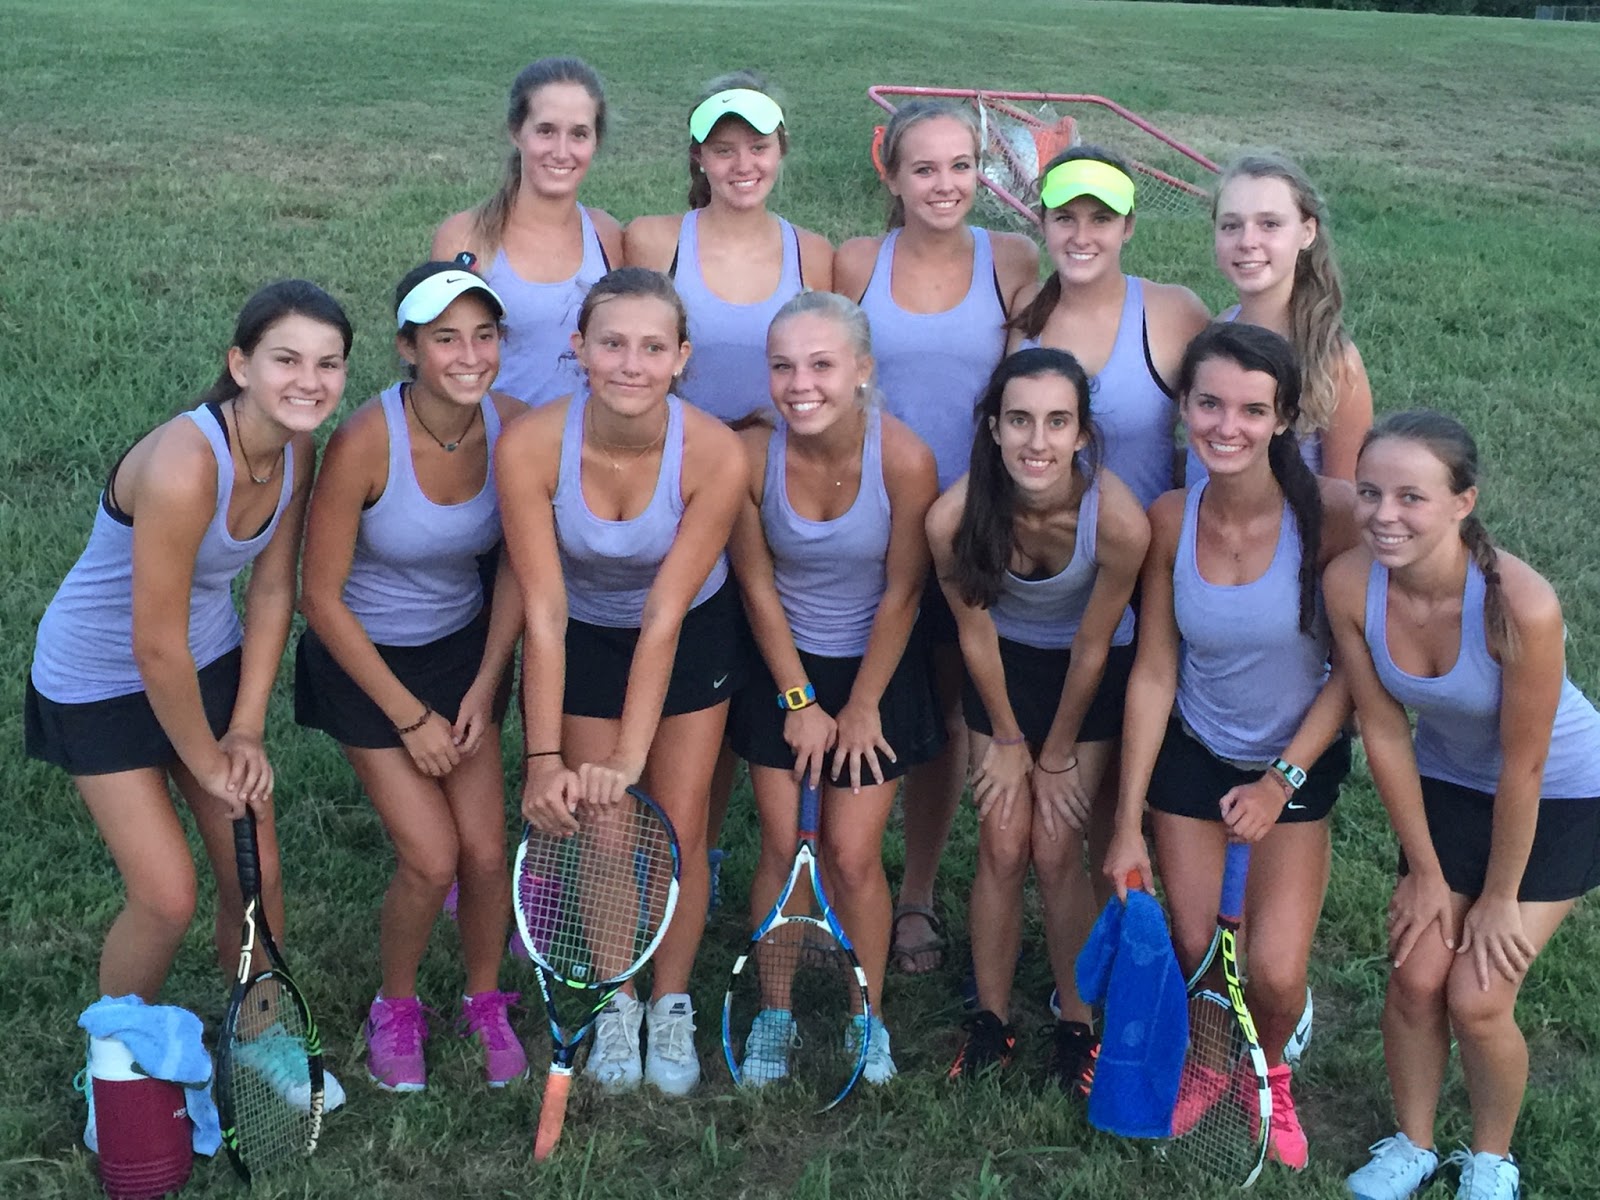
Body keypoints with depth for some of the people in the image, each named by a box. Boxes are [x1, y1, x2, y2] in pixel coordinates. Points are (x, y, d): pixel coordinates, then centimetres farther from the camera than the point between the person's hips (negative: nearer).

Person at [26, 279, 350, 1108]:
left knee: (255, 872, 7)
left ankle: (261, 1037, 33)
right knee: (166, 900, -3)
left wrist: (246, 730, -4)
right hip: (100, 682, -6)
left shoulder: (296, 449, -13)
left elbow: (272, 588, -3)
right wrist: (206, 761, -14)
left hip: (209, 659, 6)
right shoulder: (184, 466, -36)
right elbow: (156, 648, -29)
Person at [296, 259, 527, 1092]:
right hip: (365, 657, -3)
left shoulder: (512, 427, -16)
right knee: (430, 861, -7)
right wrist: (409, 717, -14)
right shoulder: (364, 443, -28)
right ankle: (395, 1008, 23)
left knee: (486, 852, 1)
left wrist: (484, 688, -6)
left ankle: (485, 1001, 29)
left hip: (464, 646, 4)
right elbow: (322, 600, -19)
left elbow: (516, 568, -1)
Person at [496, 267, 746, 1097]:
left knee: (678, 832, 4)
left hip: (691, 638, 0)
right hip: (583, 640, 1)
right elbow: (543, 615, -25)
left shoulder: (716, 455, -31)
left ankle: (671, 1004, 28)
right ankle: (616, 1002, 29)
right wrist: (545, 759, -29)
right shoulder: (530, 446, -29)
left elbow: (664, 617, -27)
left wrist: (630, 757, -30)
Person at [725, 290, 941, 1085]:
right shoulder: (752, 455, -20)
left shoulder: (904, 460, -25)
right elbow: (757, 585, -7)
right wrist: (800, 700, -3)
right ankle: (775, 1011, 26)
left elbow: (901, 594, -14)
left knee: (853, 855, 1)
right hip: (782, 668, 2)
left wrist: (861, 707, -6)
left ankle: (866, 1019, 23)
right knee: (782, 847, 6)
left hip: (877, 668, -1)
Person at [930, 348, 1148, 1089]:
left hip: (1087, 673, -1)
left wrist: (1056, 755, -6)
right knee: (1001, 848, 3)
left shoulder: (1118, 520, -35)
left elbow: (1092, 647, -18)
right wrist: (1007, 741, -1)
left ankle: (1076, 1024, 19)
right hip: (1004, 664, 1)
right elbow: (974, 631, -13)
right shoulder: (955, 518, -31)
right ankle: (990, 1022, 20)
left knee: (1055, 854, -1)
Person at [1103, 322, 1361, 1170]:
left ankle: (1268, 1071, 32)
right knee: (1193, 956, 7)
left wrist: (1284, 781, -13)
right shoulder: (1171, 520, -18)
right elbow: (1153, 674, -11)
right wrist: (1127, 824, -8)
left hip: (1299, 761, -1)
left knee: (1276, 976, -4)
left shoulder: (1331, 513, -25)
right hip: (1190, 753, 1)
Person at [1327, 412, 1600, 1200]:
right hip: (1447, 784, 4)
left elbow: (1523, 766, -25)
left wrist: (1499, 899, -12)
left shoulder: (1521, 605, -37)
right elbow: (1384, 732, -12)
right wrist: (1425, 871, -4)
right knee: (1414, 979, 2)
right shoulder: (1350, 584, -25)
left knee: (1476, 998, -5)